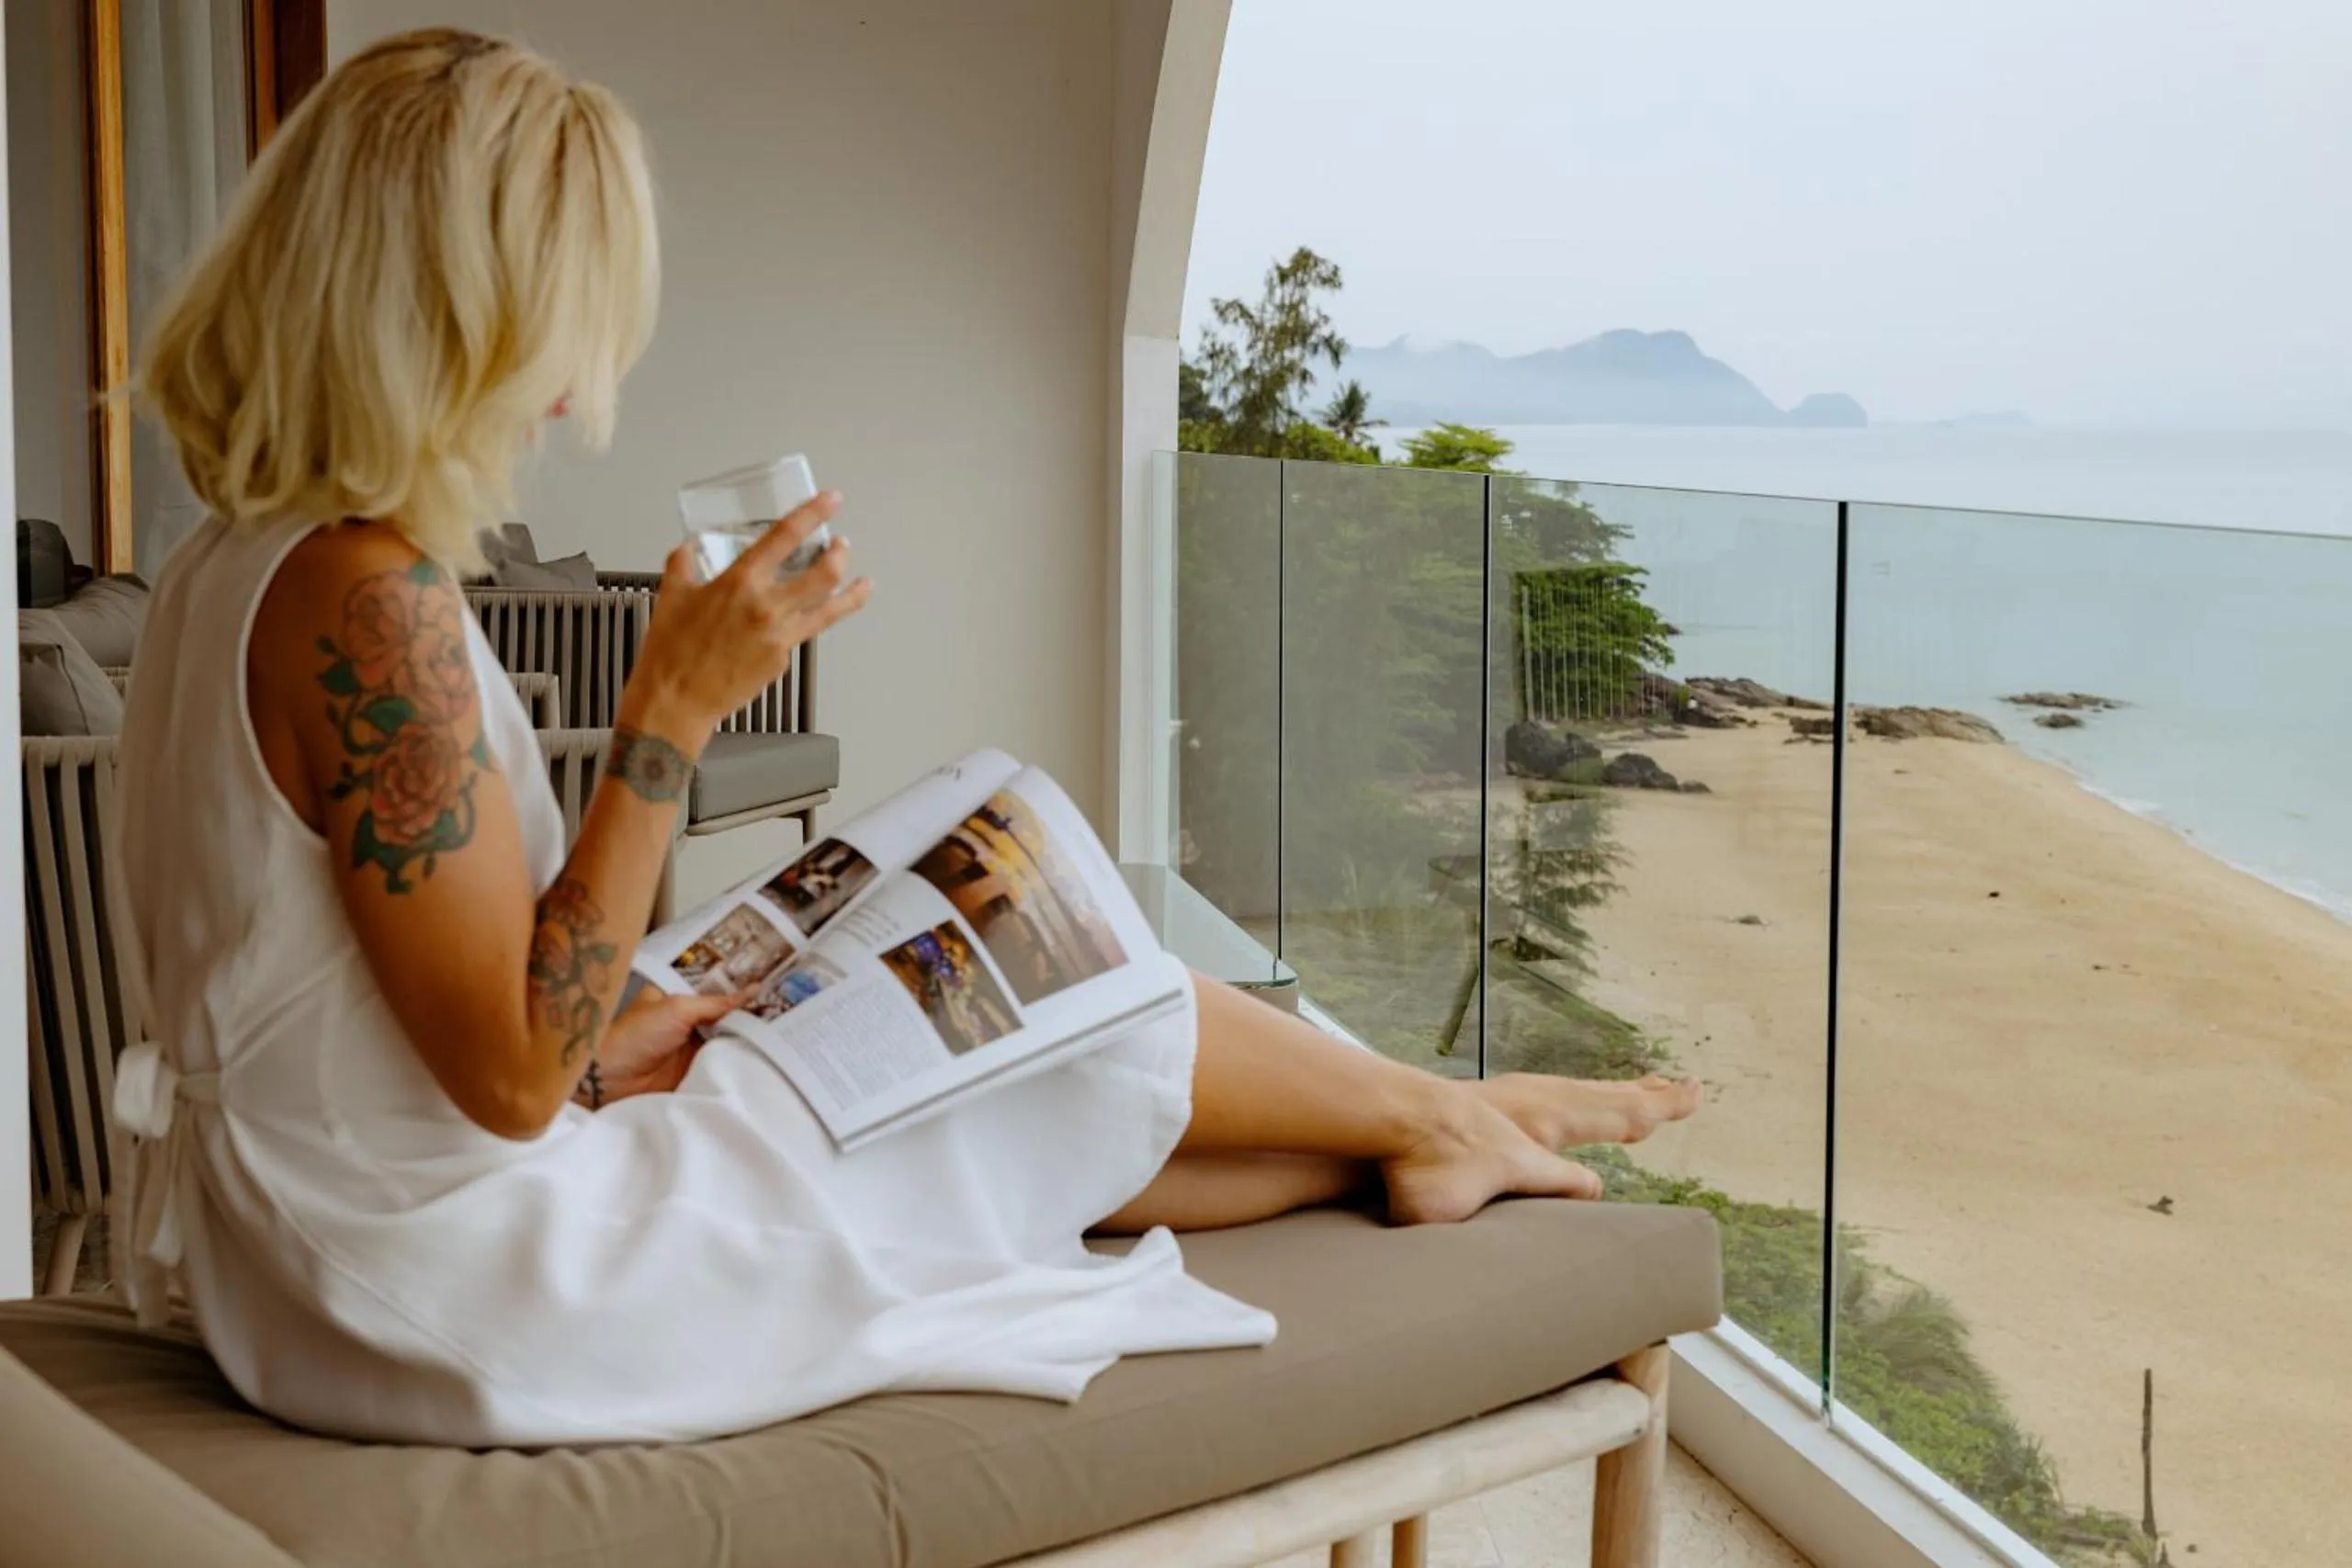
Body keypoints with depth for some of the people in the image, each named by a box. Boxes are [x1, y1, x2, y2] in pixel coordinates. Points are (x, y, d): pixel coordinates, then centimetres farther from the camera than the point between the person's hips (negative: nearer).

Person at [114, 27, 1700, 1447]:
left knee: (1034, 1099, 15)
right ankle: (1439, 1117, 30)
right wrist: (674, 710, -24)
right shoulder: (367, 597, -26)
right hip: (457, 1289, -9)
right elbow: (510, 1072, -24)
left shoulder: (241, 568, 5)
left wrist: (595, 1043, 9)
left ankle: (1419, 1145, 33)